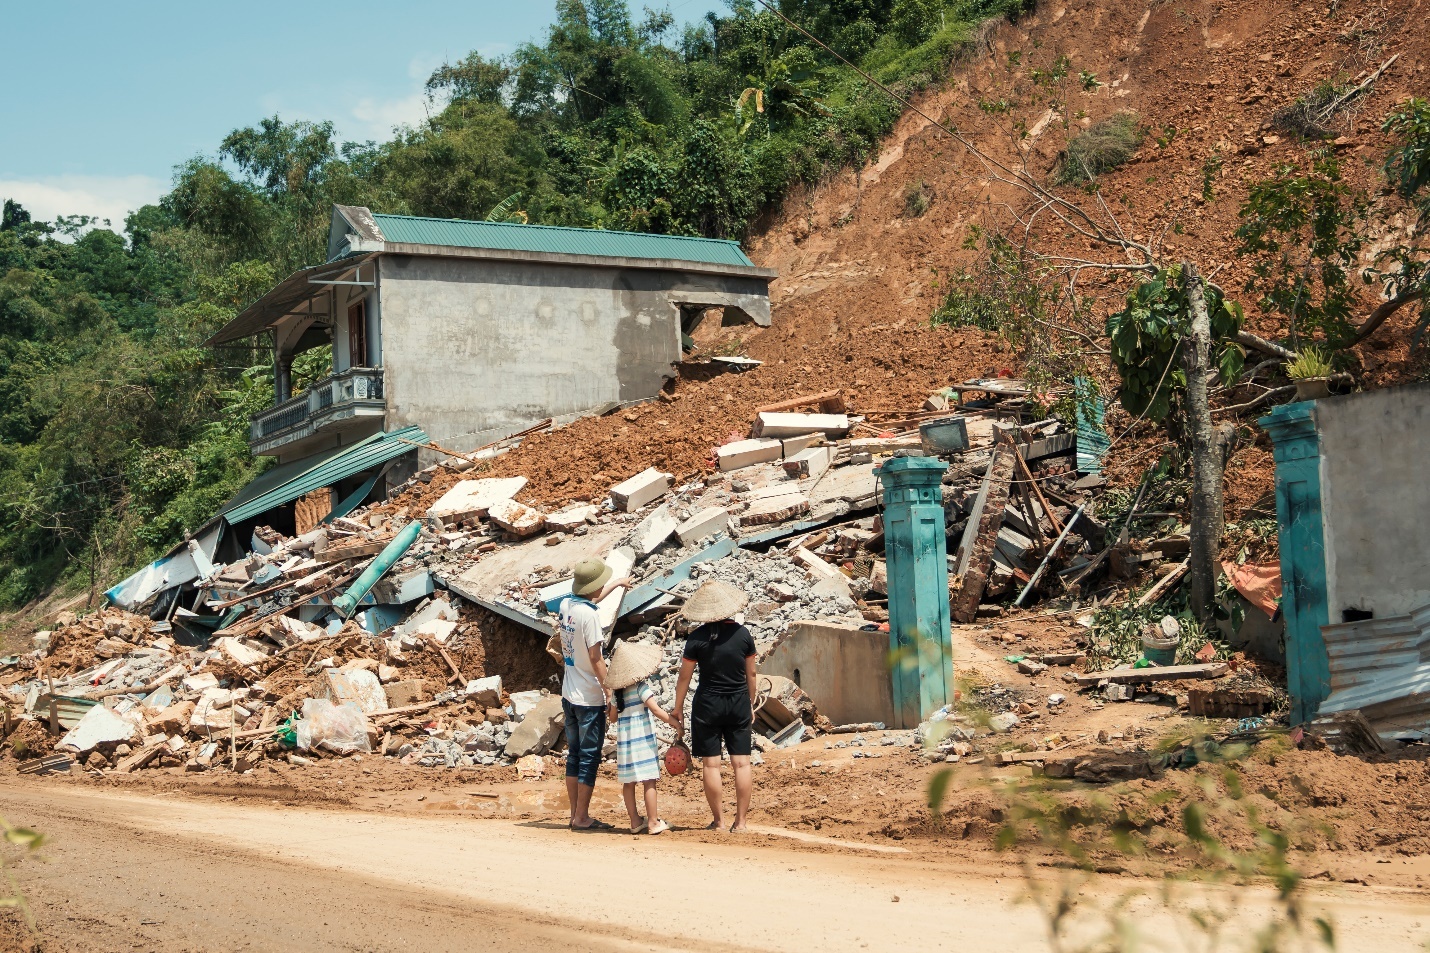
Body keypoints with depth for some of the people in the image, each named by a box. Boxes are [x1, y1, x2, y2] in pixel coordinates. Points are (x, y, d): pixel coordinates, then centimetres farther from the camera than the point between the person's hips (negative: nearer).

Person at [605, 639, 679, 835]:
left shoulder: (618, 689, 8)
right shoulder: (641, 685, -9)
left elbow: (613, 715, 11)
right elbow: (655, 709, -14)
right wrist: (673, 722, -8)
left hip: (623, 738, 6)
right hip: (642, 736, -6)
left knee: (628, 782, 9)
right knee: (649, 781, -2)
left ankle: (635, 821, 14)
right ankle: (653, 822, -1)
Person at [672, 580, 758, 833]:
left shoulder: (697, 638, -9)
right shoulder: (743, 634, -2)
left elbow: (684, 677, -4)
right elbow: (751, 674, 6)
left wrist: (678, 710, 6)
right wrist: (751, 704, 19)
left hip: (708, 704, -3)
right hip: (739, 704, 3)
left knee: (711, 764, 4)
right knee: (742, 762, 6)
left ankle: (718, 820, 7)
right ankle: (740, 821, 6)